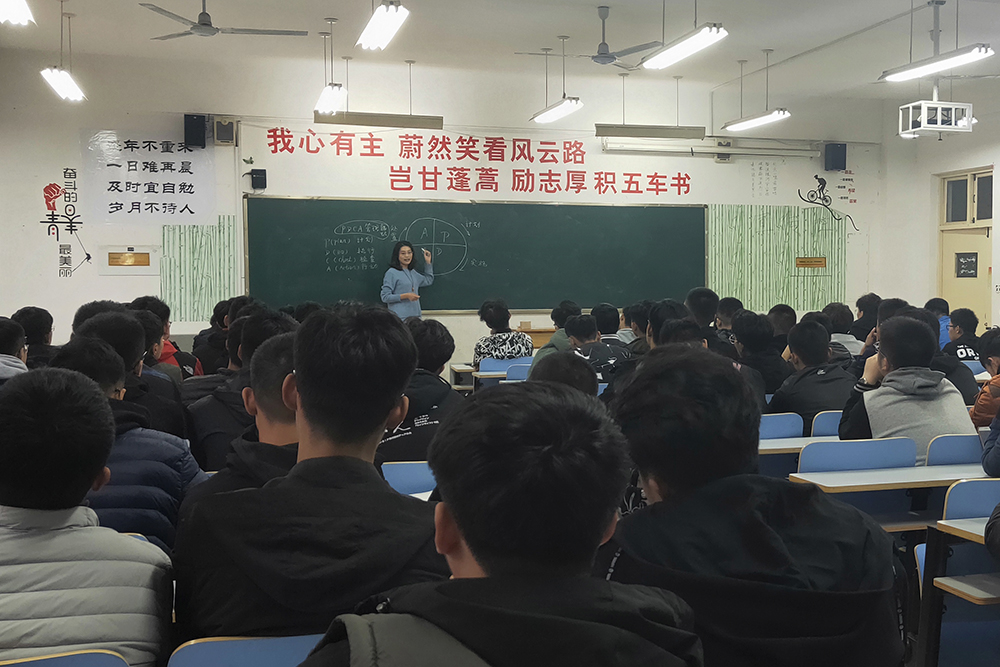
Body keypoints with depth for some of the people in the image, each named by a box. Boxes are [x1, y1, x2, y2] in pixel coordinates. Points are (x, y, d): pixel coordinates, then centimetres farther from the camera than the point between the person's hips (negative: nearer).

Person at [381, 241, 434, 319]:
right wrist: (405, 296, -16)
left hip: (415, 315, 7)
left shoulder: (412, 272, 16)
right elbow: (385, 297, -9)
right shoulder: (391, 273, -6)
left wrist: (428, 262, 26)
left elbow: (428, 281, 33)